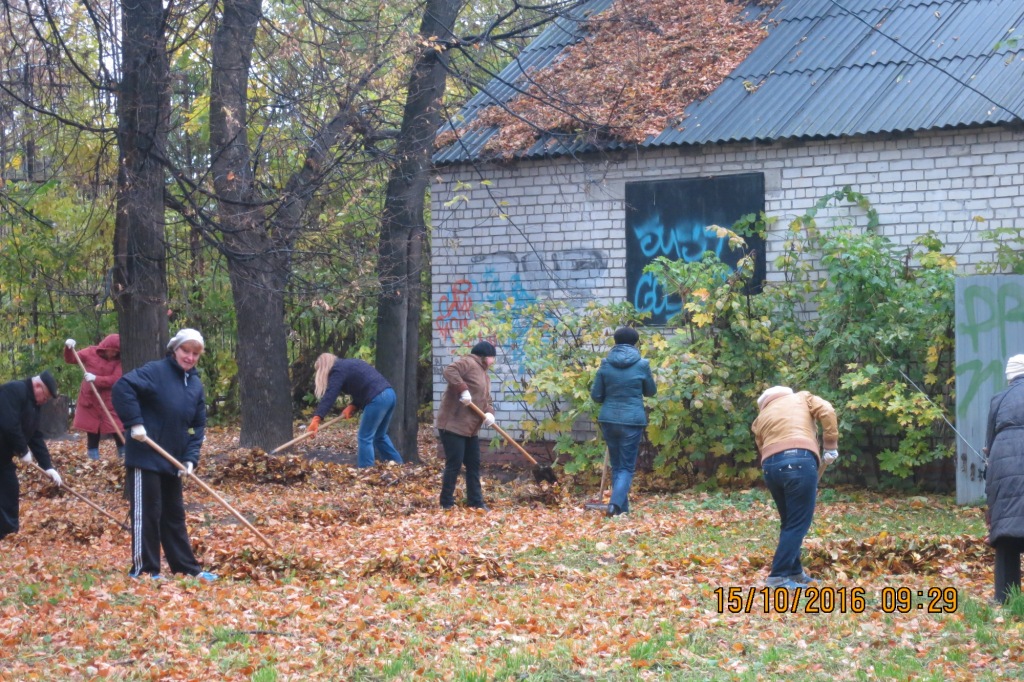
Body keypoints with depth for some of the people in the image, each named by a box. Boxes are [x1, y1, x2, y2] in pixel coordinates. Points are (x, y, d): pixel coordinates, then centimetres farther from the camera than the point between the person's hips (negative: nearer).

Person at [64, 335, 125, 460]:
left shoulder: (118, 360, -6)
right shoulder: (90, 352, 0)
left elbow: (115, 379, -17)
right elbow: (70, 359, 4)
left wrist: (96, 379, -26)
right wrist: (68, 349, -17)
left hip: (109, 401, -2)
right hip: (89, 399, 2)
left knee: (118, 429, -7)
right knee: (92, 430, 9)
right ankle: (94, 458, 16)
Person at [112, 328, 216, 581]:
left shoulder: (195, 384, 10)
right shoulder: (155, 371, -12)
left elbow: (198, 426, 13)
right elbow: (123, 387, -25)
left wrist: (190, 458, 0)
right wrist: (135, 422, -27)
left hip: (172, 462, 7)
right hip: (145, 457, -7)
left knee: (174, 514, 15)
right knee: (147, 513, -3)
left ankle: (187, 568, 21)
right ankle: (143, 570, 5)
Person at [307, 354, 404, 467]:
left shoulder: (338, 371, -1)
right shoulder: (348, 365, 27)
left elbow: (330, 396, -15)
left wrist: (316, 418, -25)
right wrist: (353, 406, 6)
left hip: (377, 399, -9)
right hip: (389, 394, 9)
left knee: (365, 438, -4)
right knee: (380, 436, 22)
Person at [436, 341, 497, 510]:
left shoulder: (484, 375, 22)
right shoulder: (468, 363, -8)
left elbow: (486, 400, 20)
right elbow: (450, 371, -25)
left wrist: (489, 413, -2)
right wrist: (463, 390, -31)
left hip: (470, 428, 10)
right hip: (453, 425, -10)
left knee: (474, 465, 11)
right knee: (454, 464, -9)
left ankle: (475, 502, 17)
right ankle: (446, 503, -3)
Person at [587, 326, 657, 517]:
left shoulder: (606, 364, 0)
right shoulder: (642, 365, -5)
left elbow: (596, 395, 5)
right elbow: (651, 391, 10)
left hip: (608, 419, 2)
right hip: (632, 420, -2)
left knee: (616, 465, 15)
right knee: (627, 467, 2)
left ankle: (622, 508, 17)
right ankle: (615, 504, -18)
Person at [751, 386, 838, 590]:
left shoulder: (761, 418, 31)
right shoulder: (802, 398, 25)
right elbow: (827, 411, 6)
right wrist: (831, 446, 9)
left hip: (770, 466, 4)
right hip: (800, 460, -4)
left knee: (789, 522, 19)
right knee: (798, 523, -2)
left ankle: (794, 572, 24)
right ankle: (778, 576, -8)